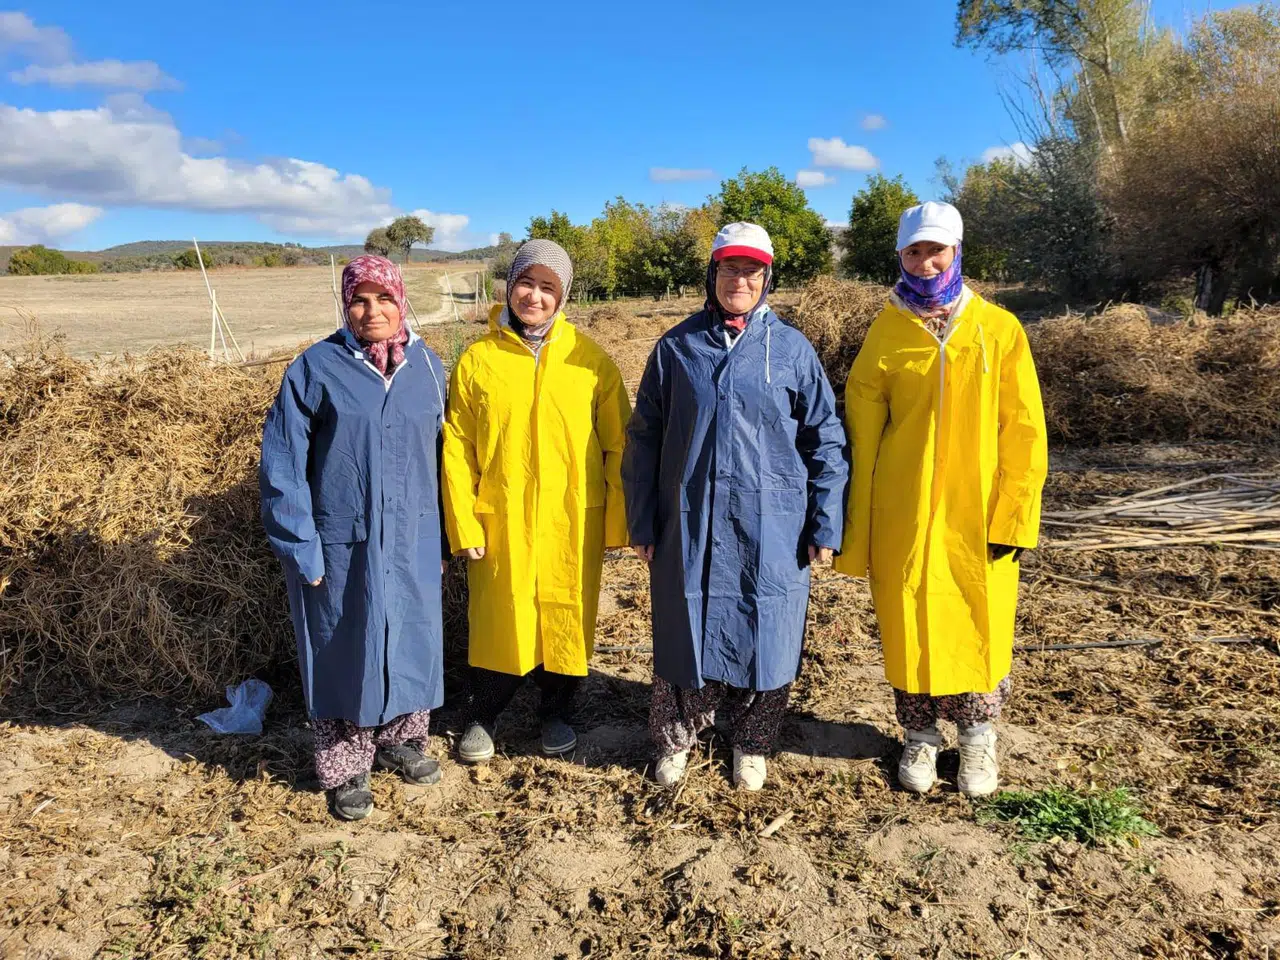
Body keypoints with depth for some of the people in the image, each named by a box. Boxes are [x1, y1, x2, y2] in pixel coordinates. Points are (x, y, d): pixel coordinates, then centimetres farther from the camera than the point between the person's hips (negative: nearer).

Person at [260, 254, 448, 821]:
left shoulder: (426, 366, 3)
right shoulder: (317, 367, -7)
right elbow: (282, 462, -7)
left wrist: (440, 531, 8)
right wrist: (302, 549, -10)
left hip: (413, 542, 4)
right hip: (342, 544, -3)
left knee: (413, 640, 14)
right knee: (344, 651, 8)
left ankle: (401, 739, 37)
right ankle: (345, 769, 26)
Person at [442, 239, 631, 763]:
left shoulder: (591, 359, -2)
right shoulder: (477, 359, -1)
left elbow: (617, 445, -1)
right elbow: (456, 449, 0)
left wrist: (616, 522, -3)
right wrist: (463, 524, -5)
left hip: (573, 522, 0)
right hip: (500, 521, 0)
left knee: (566, 617, 12)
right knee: (497, 619, 11)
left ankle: (557, 711, 36)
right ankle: (482, 716, 35)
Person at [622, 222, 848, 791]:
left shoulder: (791, 349, 2)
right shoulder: (677, 346, 4)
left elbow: (825, 440, 4)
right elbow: (643, 439, 7)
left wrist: (826, 525, -1)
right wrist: (641, 523, 5)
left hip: (770, 529, 0)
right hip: (689, 526, 1)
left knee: (763, 635, 8)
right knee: (685, 632, 9)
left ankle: (752, 744, 32)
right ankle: (675, 738, 33)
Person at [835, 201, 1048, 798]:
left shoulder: (999, 330, 0)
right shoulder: (885, 336, 0)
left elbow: (1023, 431, 0)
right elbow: (861, 436, 0)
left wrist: (1015, 514, -7)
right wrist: (856, 533, -2)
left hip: (979, 517, 0)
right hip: (903, 517, 0)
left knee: (980, 626, 9)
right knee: (909, 626, 9)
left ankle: (977, 737, 31)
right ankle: (920, 736, 29)